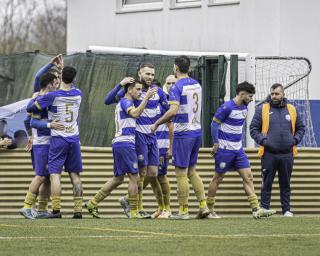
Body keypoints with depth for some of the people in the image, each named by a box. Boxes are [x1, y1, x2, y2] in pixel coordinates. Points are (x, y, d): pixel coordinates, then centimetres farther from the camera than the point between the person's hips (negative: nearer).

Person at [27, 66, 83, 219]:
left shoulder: (52, 96, -12)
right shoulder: (78, 94, 1)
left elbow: (30, 109, -4)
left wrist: (35, 97, 17)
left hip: (58, 139, -4)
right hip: (74, 138, 4)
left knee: (55, 174, -5)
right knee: (75, 175, 8)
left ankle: (56, 210, -15)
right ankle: (78, 209, 2)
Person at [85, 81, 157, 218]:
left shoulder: (124, 102, 22)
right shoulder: (125, 101, -8)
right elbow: (135, 113, -27)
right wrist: (146, 98, -27)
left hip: (119, 144, 10)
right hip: (124, 143, -10)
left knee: (118, 179, 13)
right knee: (134, 177, -7)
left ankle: (93, 203, 12)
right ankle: (134, 212, -4)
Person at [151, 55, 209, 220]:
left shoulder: (177, 87, -14)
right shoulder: (196, 84, 10)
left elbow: (173, 111, -25)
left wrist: (156, 124, -13)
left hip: (183, 133, -8)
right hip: (197, 131, 8)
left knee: (181, 173, -1)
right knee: (192, 171, 16)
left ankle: (183, 211, 1)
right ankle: (203, 205, 7)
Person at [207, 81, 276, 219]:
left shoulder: (244, 108, 10)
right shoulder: (227, 107, -15)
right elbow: (214, 124, -13)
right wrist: (216, 144, -11)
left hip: (238, 149, 8)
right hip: (224, 149, -8)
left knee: (248, 177, -1)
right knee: (218, 179, 2)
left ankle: (256, 210, -4)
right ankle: (209, 210, 13)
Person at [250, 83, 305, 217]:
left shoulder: (292, 110, 9)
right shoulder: (262, 109, 2)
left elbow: (300, 128, 18)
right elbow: (253, 129, 3)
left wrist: (295, 140, 2)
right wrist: (262, 140, -11)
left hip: (287, 155, 2)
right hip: (268, 154, -2)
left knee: (285, 184, 8)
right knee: (267, 184, 0)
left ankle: (287, 210, 15)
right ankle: (264, 209, 6)